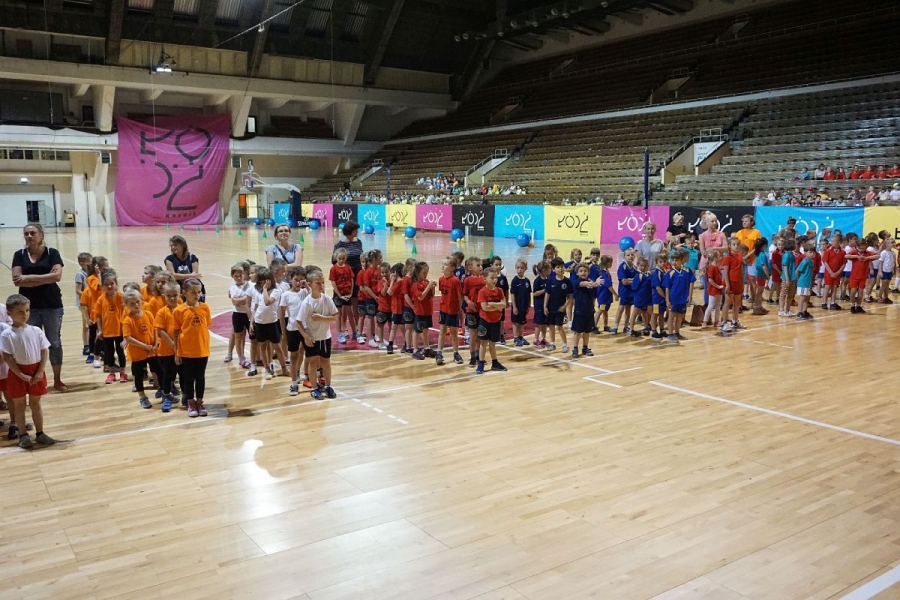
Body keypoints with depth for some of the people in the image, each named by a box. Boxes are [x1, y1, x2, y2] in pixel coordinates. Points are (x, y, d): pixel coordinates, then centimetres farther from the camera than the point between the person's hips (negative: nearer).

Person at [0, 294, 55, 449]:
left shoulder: (36, 331, -3)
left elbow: (45, 351, 0)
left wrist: (40, 372, -9)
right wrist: (21, 375, -14)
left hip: (36, 372, 2)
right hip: (17, 373, -2)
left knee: (35, 404, 13)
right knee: (19, 405, 10)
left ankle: (40, 433, 22)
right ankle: (23, 435, 20)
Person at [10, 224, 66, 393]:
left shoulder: (52, 253, -2)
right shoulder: (19, 255, 2)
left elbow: (57, 276, -16)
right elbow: (17, 280, -10)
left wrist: (30, 277, -16)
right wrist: (45, 280, -16)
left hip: (52, 305, -1)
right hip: (29, 306, 1)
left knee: (54, 342, 7)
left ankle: (57, 380, 18)